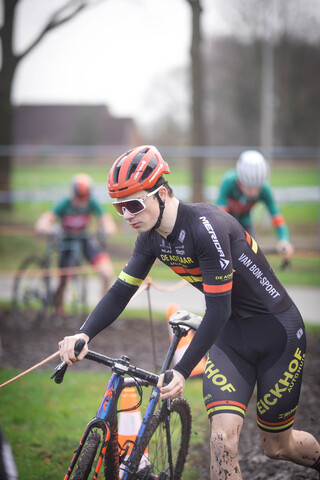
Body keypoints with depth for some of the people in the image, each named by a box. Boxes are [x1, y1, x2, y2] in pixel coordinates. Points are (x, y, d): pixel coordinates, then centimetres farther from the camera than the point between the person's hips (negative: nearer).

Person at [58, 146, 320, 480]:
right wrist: (83, 335, -17)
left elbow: (218, 309, -28)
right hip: (229, 333, 6)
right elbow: (121, 291, 0)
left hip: (277, 329, -6)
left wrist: (182, 371, -29)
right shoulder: (152, 237, -5)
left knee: (276, 446, 7)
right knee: (222, 436, -14)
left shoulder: (206, 226, -29)